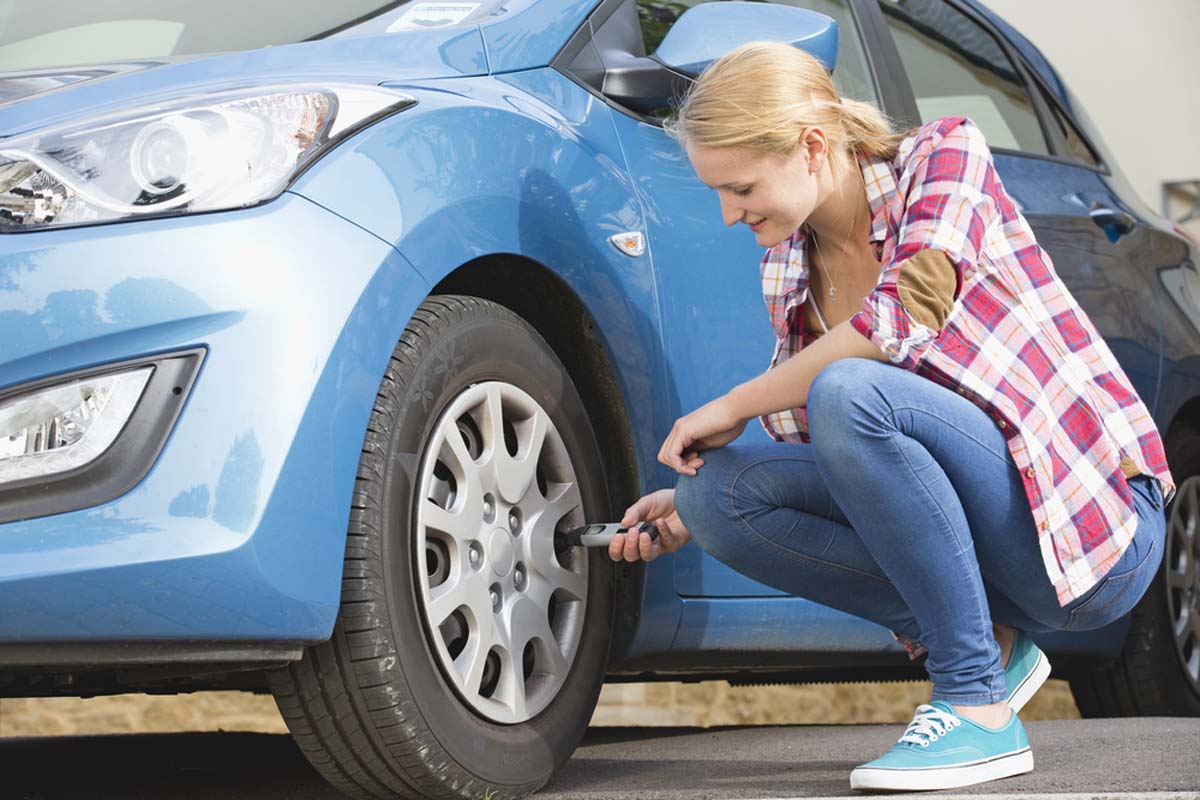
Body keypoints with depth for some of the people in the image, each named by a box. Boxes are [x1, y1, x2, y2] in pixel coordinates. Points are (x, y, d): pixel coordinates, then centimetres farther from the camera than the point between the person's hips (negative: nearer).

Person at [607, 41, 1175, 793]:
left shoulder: (946, 153, -8)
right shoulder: (788, 271, 9)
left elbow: (906, 315, -26)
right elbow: (823, 461, 16)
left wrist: (735, 405, -16)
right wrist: (690, 508, 1)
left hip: (1096, 524, -7)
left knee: (848, 392, -29)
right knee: (720, 489, -10)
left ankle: (979, 710, -23)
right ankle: (986, 644, -3)